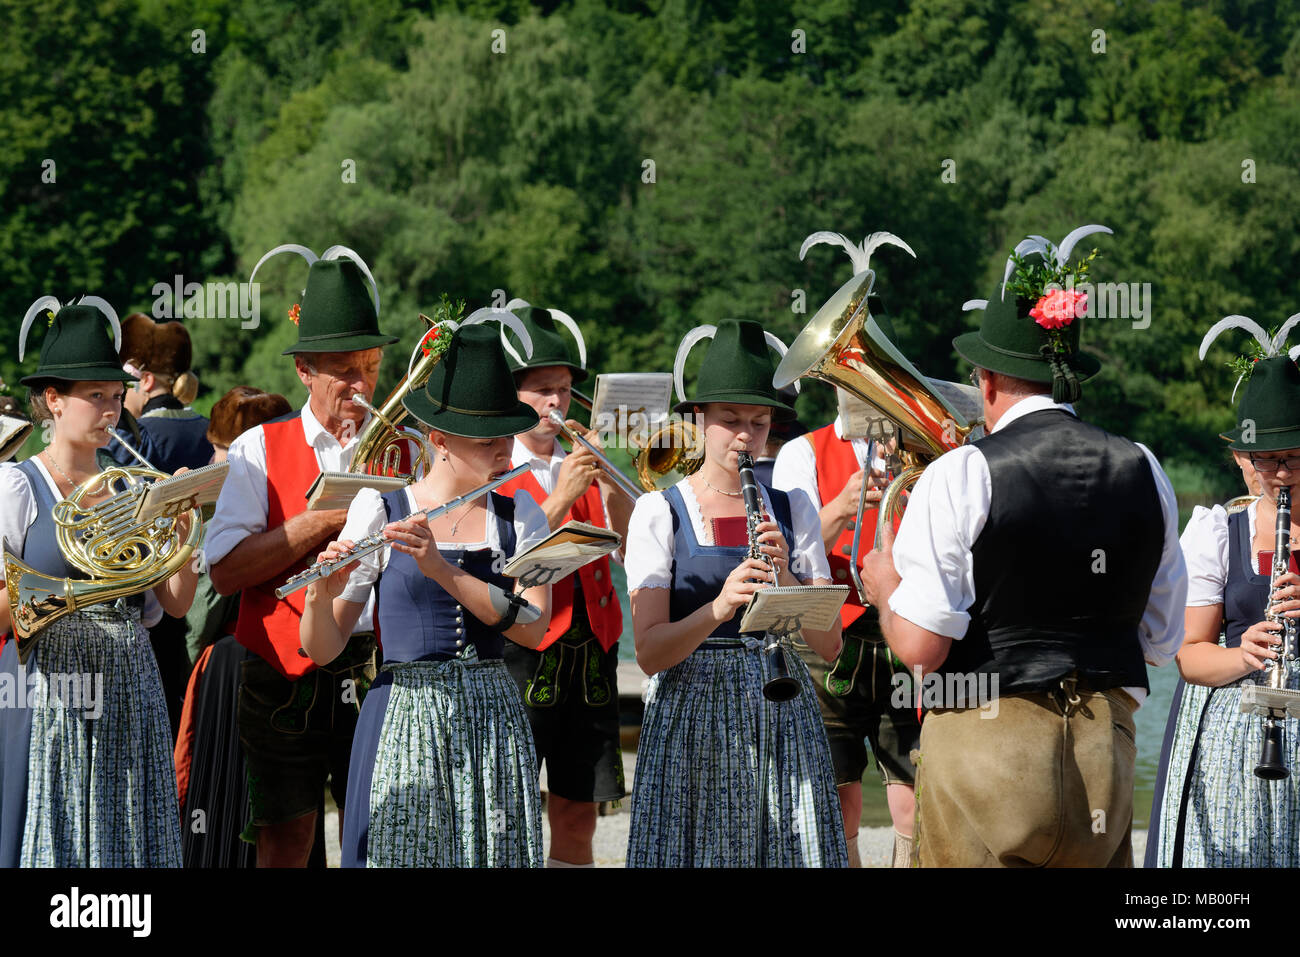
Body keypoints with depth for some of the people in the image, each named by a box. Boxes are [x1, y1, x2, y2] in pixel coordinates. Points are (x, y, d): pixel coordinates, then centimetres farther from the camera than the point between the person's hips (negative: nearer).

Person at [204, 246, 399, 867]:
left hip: (377, 670, 1)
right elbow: (225, 571, -8)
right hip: (286, 673, -1)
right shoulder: (260, 450, 4)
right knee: (285, 838, 1)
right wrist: (324, 519, -13)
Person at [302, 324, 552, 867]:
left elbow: (534, 629, -9)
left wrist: (441, 568, -19)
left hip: (494, 720, 2)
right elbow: (322, 650, -2)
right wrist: (321, 595, -24)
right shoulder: (380, 510, -1)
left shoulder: (520, 515, 6)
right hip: (404, 717, -2)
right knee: (400, 855, -6)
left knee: (494, 853, 0)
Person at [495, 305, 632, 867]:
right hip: (520, 652, -5)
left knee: (577, 817, 5)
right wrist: (560, 499, -18)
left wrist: (611, 490, -10)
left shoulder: (583, 466, 16)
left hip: (590, 653, 5)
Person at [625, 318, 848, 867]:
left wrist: (786, 581, -15)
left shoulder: (792, 509, 9)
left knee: (792, 849, -4)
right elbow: (650, 653, -9)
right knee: (696, 851, -6)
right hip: (693, 717, -2)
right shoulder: (659, 513, 0)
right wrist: (719, 606, -25)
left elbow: (829, 645, 2)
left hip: (782, 716, 2)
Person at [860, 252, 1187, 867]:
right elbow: (1162, 642, 13)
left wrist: (885, 589, 7)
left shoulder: (962, 476, -10)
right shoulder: (1144, 473, 5)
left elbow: (919, 647, -13)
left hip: (985, 743, -4)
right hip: (1106, 747, 4)